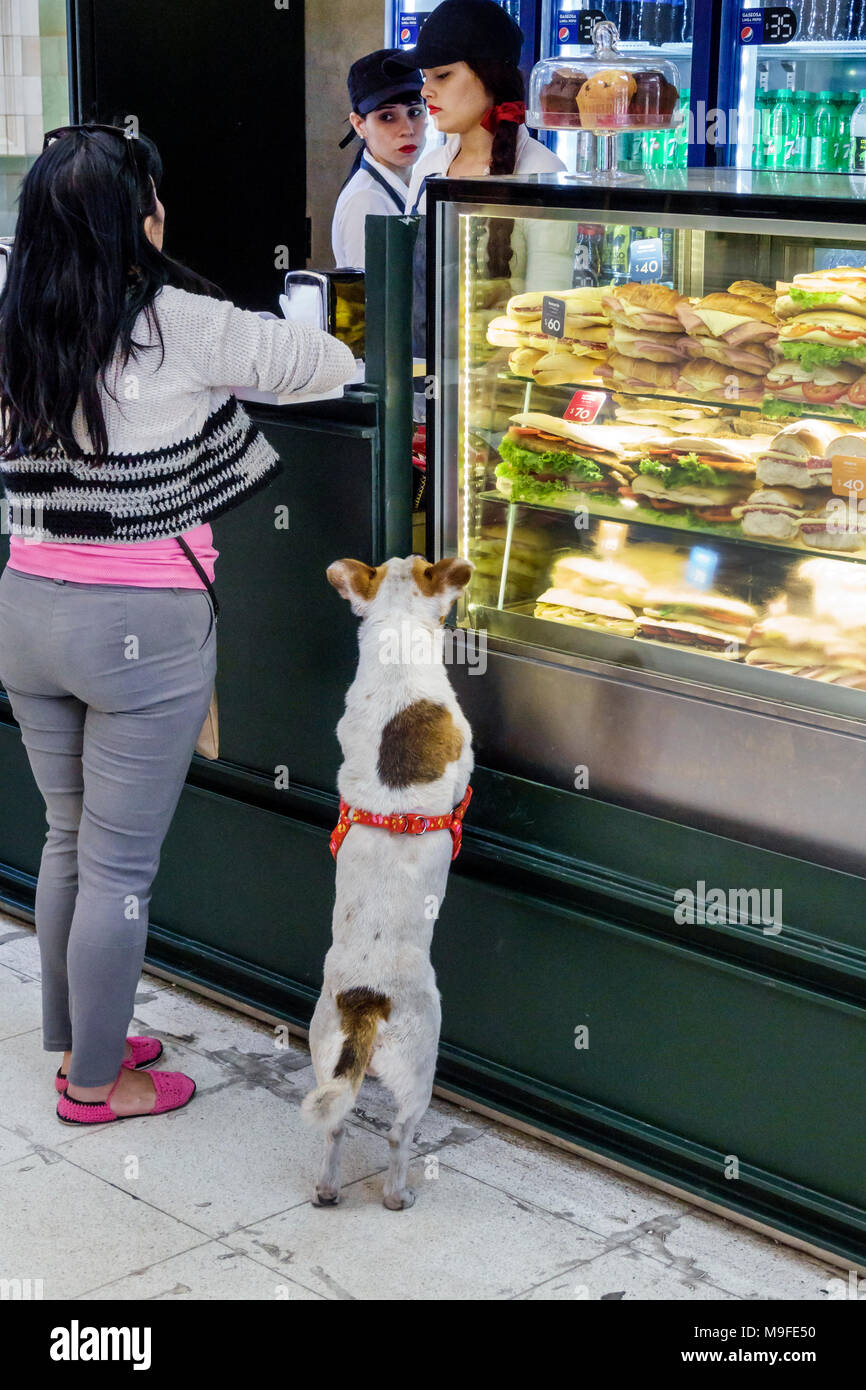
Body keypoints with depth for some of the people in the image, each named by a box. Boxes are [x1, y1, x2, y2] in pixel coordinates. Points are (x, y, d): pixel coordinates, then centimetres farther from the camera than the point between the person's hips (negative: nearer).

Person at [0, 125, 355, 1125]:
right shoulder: (180, 326, -13)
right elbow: (324, 363, -3)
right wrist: (342, 358, 21)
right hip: (142, 627, -6)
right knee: (120, 865, 6)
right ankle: (94, 1082, 19)